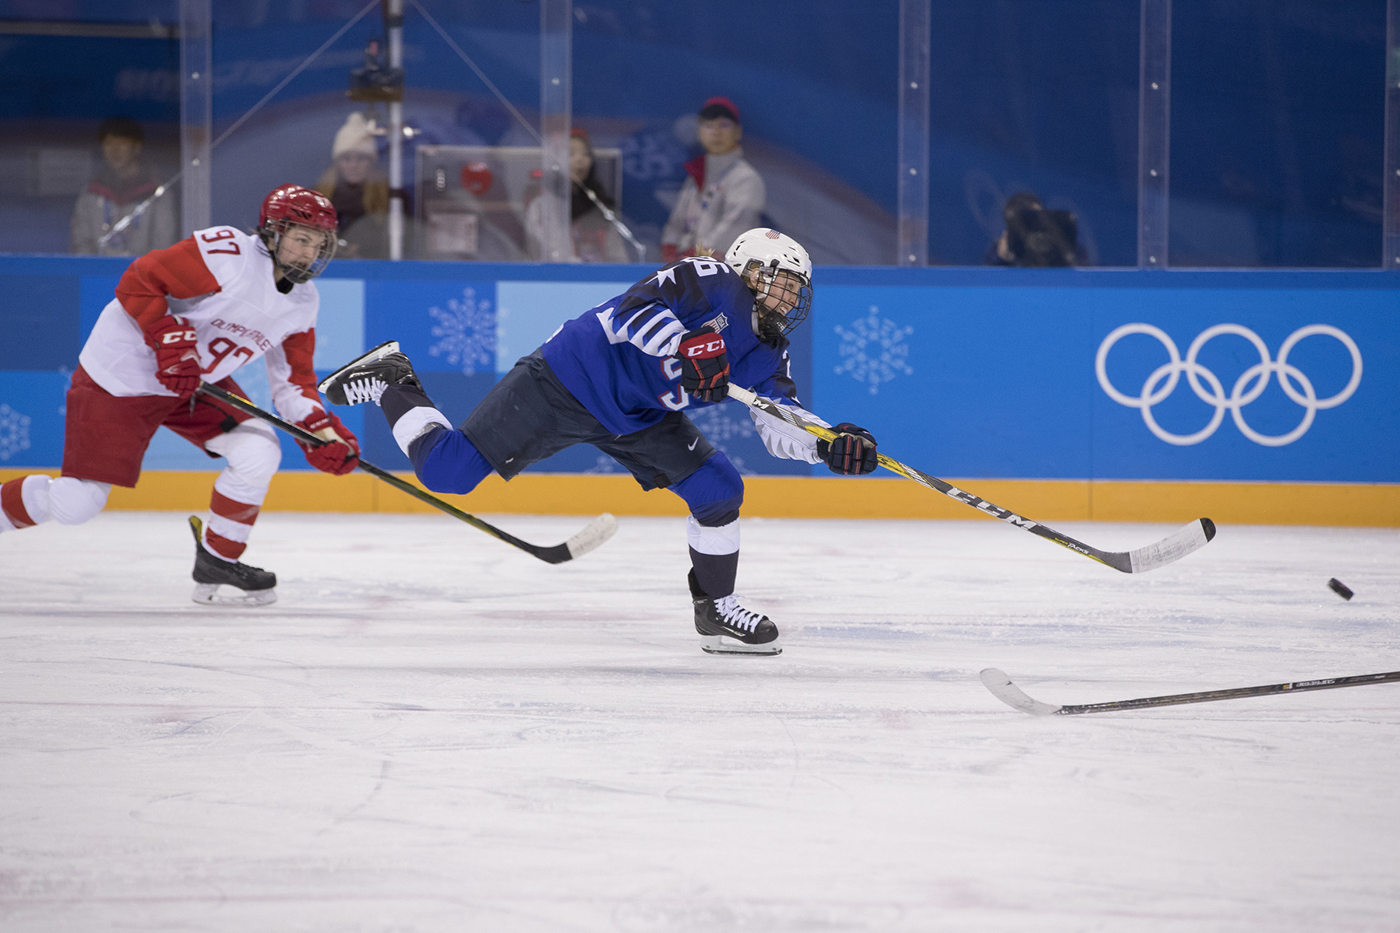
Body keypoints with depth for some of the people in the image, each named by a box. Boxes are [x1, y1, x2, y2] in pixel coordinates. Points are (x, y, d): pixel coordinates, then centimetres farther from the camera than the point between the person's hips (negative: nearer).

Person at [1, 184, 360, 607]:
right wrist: (170, 340, -32)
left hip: (200, 381, 7)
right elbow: (137, 283, -24)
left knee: (258, 452, -13)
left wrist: (322, 431, -9)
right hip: (122, 376, -7)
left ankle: (216, 566, 4)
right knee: (74, 504, -9)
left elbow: (293, 379, 6)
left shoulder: (303, 302, 0)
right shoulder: (226, 253, -25)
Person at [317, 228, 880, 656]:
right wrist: (682, 346, -44)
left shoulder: (769, 354, 7)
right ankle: (389, 384, 14)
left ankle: (717, 612, 12)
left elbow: (782, 427, 8)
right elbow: (631, 307, -30)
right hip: (569, 383, -8)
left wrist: (832, 446, -11)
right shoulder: (710, 281, -17)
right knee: (447, 472, -12)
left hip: (640, 419, 8)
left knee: (718, 489, -5)